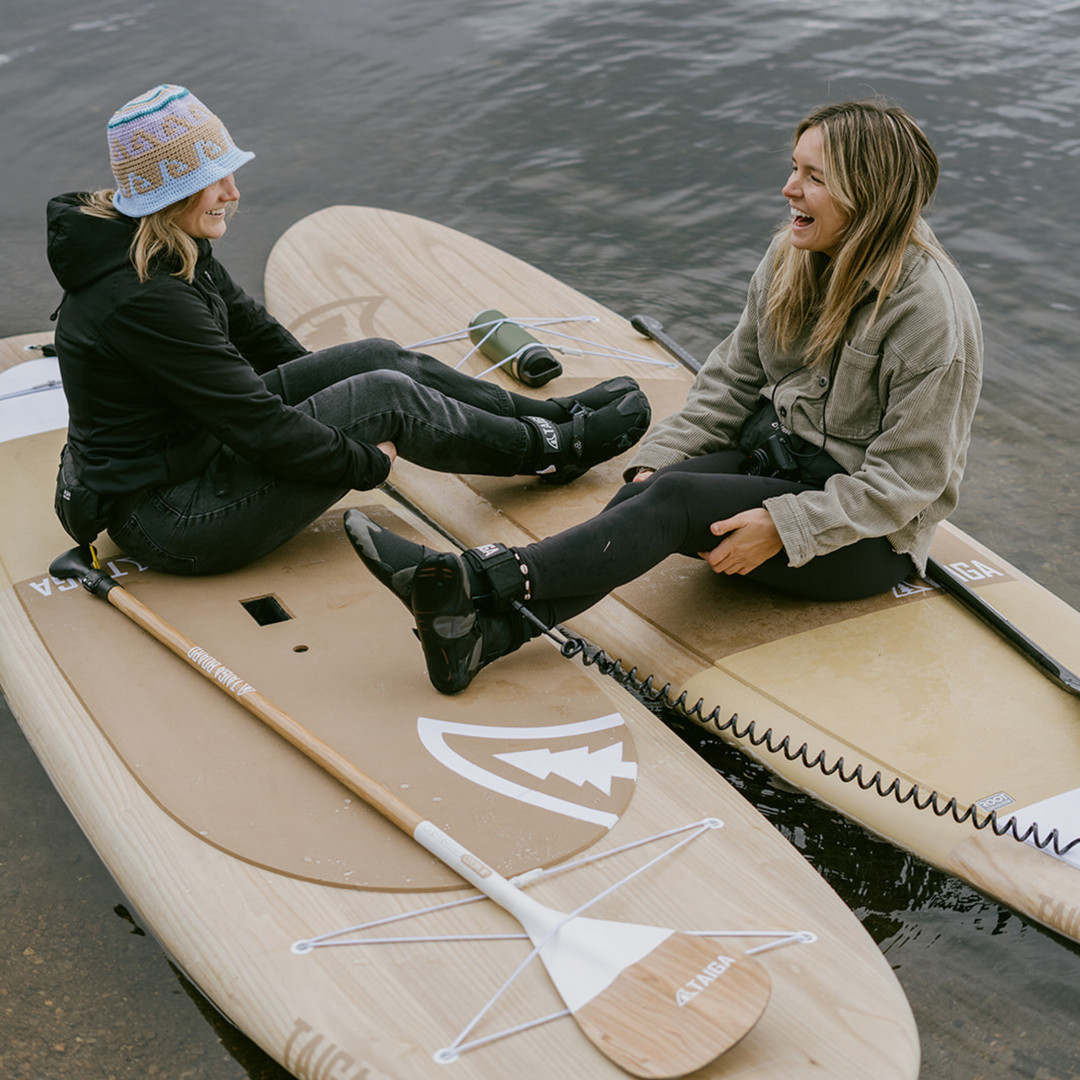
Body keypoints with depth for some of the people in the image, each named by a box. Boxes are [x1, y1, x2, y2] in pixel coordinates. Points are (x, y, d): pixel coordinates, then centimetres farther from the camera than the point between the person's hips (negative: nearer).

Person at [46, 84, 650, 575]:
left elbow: (249, 327, 16)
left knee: (381, 358, 3)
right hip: (169, 518, -9)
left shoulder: (167, 246, 1)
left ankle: (545, 416, 16)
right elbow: (260, 429, -26)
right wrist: (367, 462, -13)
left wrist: (330, 388, 18)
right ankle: (549, 450, 8)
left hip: (195, 440, 10)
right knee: (387, 396, -12)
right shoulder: (142, 299, -30)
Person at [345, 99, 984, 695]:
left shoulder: (931, 310, -21)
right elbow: (734, 378, 6)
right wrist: (659, 460, -7)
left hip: (869, 540, -6)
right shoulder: (794, 256, 1)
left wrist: (783, 527, -26)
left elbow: (904, 480, -20)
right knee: (653, 491, -24)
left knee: (674, 502, -29)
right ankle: (485, 632, -37)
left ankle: (476, 584, -36)